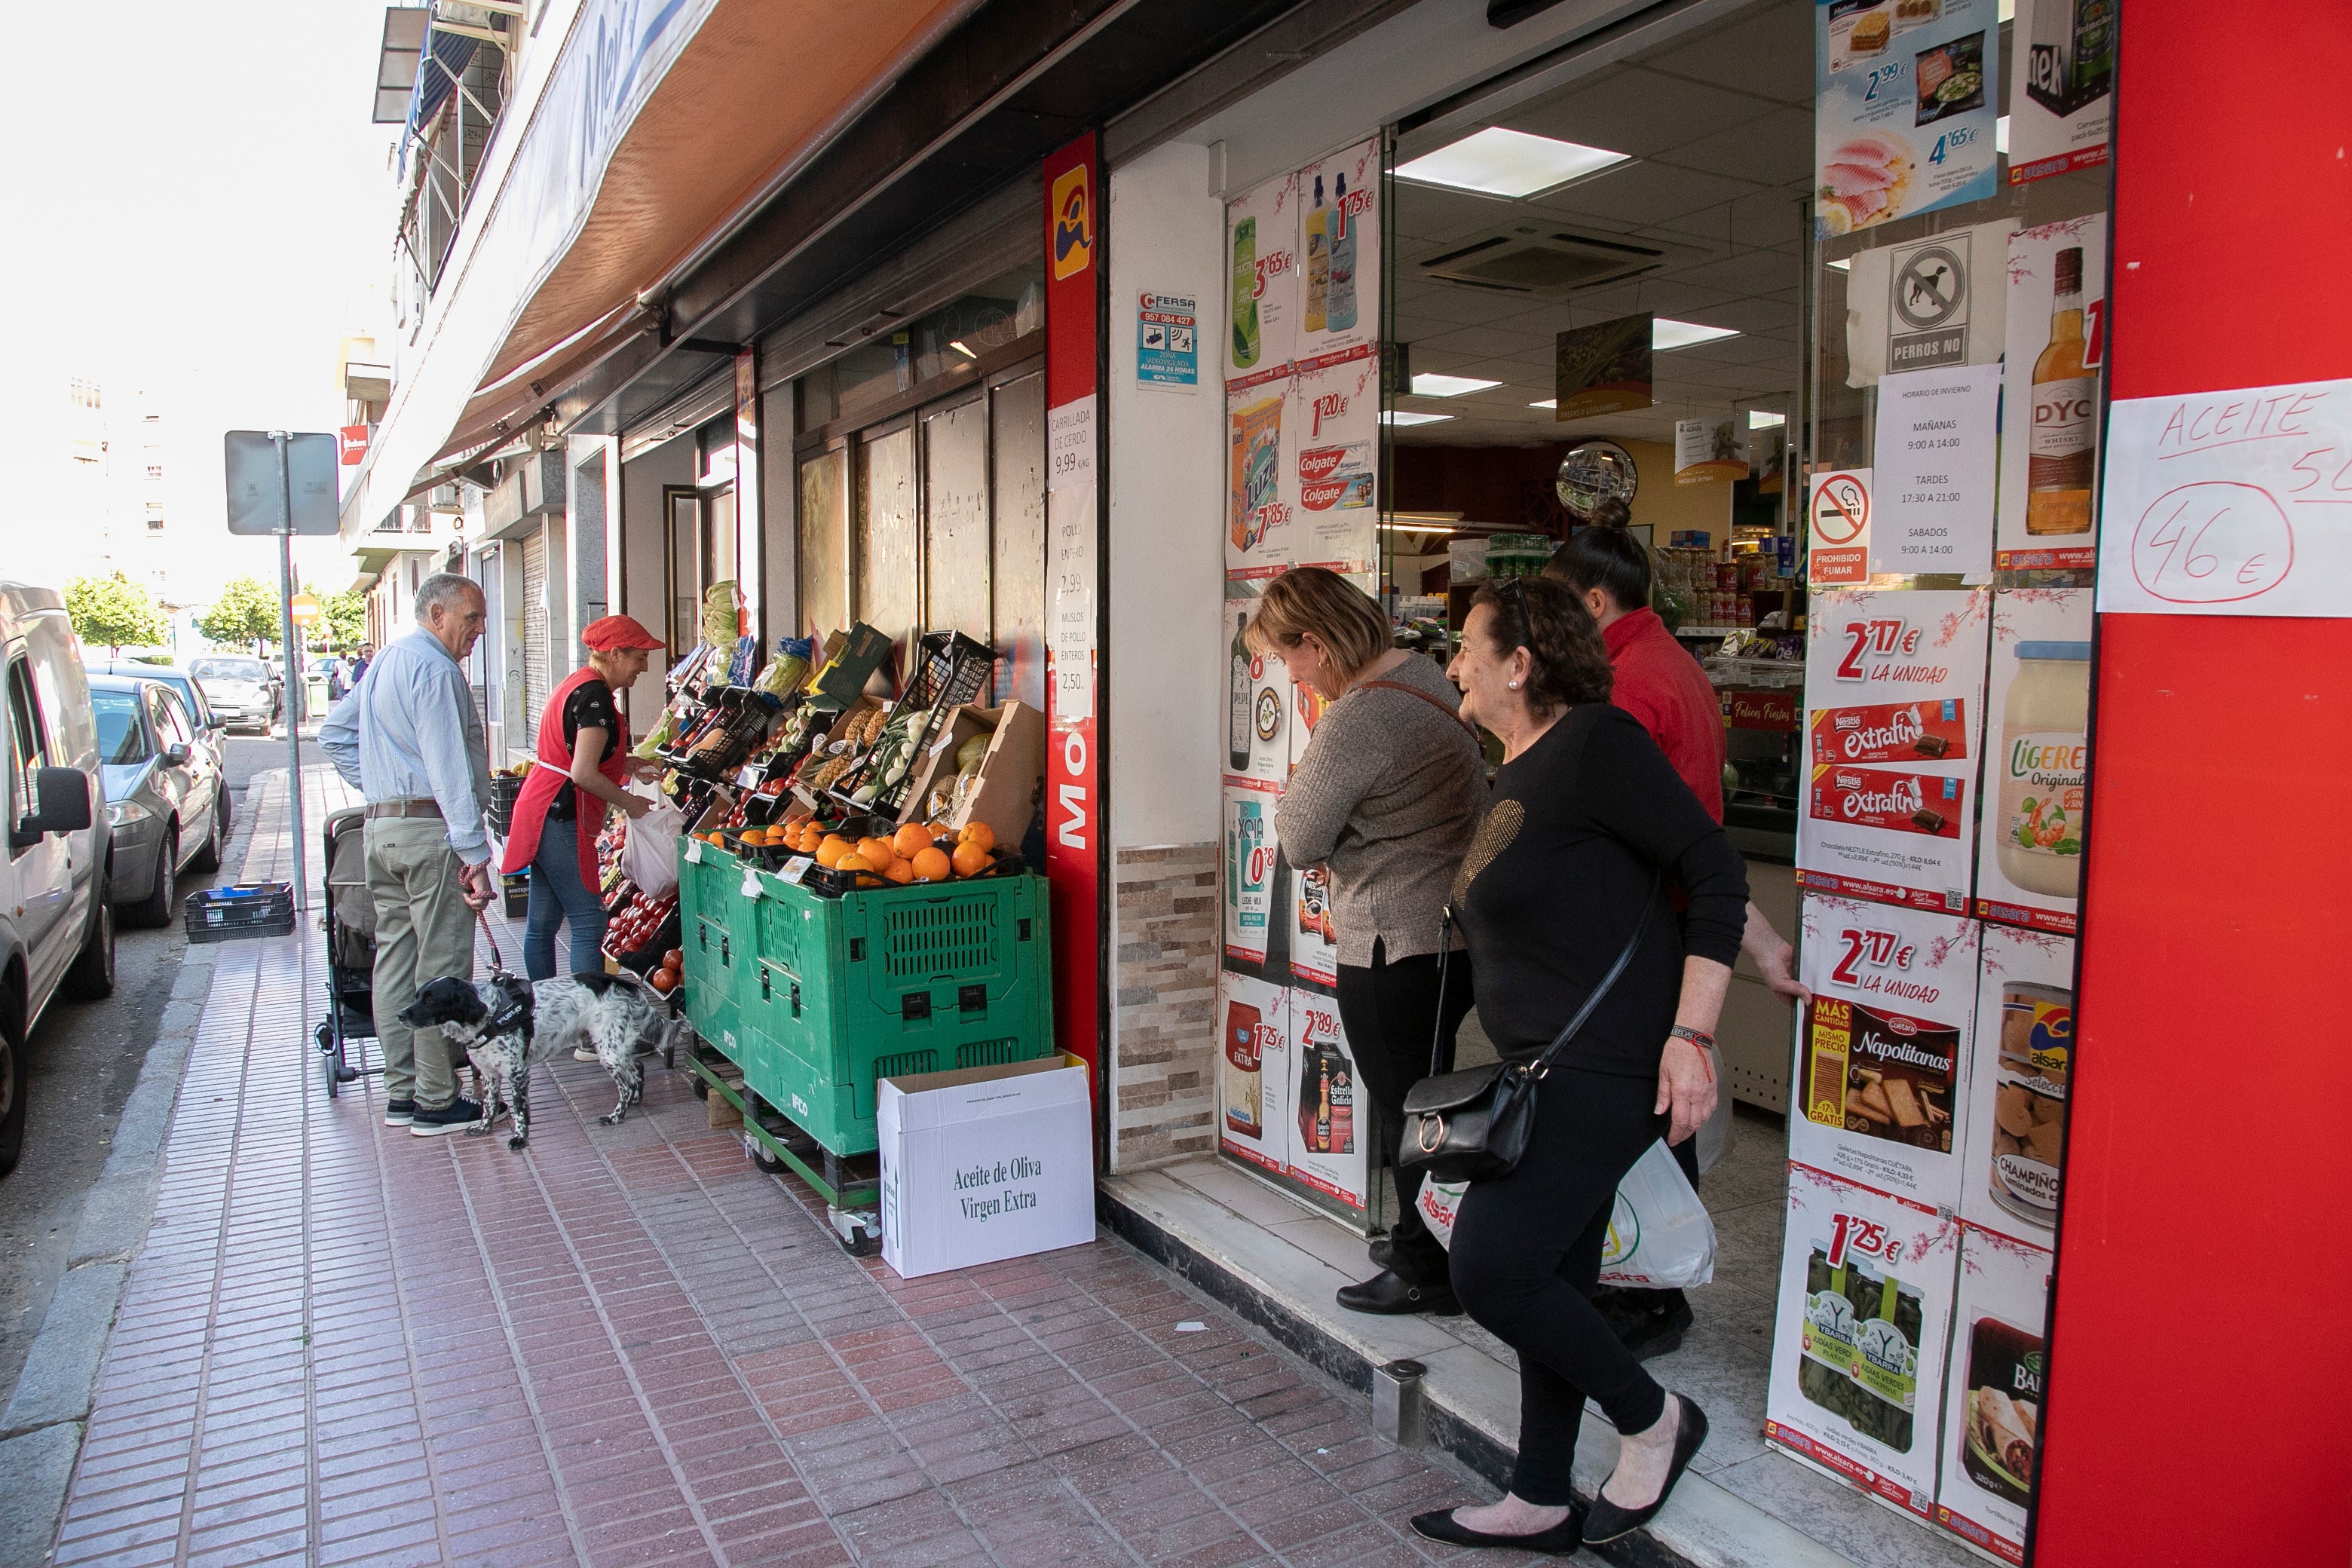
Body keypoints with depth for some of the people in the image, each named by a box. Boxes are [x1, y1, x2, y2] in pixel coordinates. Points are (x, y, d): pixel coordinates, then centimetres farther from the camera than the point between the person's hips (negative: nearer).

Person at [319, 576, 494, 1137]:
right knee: (441, 968, -4)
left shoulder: (386, 661, 18)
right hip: (431, 830, -10)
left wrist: (378, 789, 18)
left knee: (396, 959, 13)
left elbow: (334, 735, 24)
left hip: (381, 827, 10)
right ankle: (436, 1102, 2)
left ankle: (401, 1091, 21)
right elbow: (449, 767, -19)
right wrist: (474, 853, -20)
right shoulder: (434, 668, -13)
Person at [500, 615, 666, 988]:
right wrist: (629, 802, -8)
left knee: (542, 923, 15)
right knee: (588, 924, -8)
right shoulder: (595, 694, -16)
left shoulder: (576, 683, 15)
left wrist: (630, 765, 15)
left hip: (543, 814, 10)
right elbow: (583, 774, -22)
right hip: (562, 819, -10)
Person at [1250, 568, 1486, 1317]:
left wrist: (1303, 768, -3)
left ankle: (1426, 1271, 19)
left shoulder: (1356, 720, -23)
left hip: (1397, 947, -10)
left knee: (1404, 1108, 5)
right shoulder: (1423, 674, 8)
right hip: (1451, 927, 10)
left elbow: (1300, 842, -14)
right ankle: (1424, 1237, 38)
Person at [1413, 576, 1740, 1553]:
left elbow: (1715, 870, -17)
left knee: (1489, 1269, -10)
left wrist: (1691, 1035, -22)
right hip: (1554, 1071, 10)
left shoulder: (1593, 744, -14)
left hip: (1604, 1068, -10)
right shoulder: (1513, 779, 15)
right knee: (1550, 1282, 15)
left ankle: (1653, 1420, 13)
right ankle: (1541, 1504, 29)